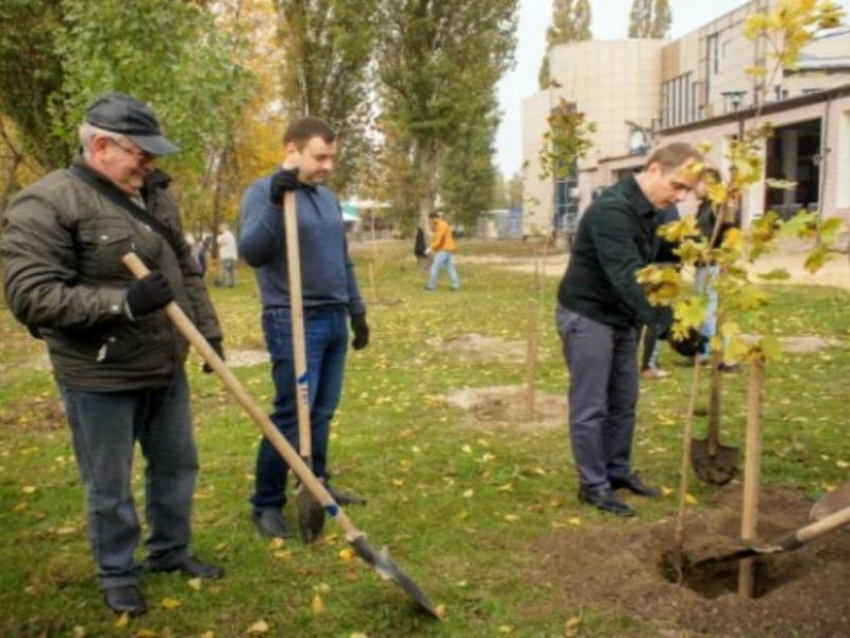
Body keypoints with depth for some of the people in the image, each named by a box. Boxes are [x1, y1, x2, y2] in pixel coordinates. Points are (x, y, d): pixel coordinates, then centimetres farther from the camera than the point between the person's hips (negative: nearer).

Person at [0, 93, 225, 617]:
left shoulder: (156, 196, 7)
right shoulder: (46, 205, -16)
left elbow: (187, 271, 16)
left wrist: (208, 329, 12)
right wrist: (122, 302, -29)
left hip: (166, 368, 7)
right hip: (100, 379, -7)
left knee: (177, 466, 19)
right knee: (109, 487, 10)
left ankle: (171, 551, 40)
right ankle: (117, 573, 32)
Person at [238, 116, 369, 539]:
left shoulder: (328, 198, 15)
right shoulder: (262, 192, -8)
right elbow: (251, 253, -23)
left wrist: (357, 311, 21)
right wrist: (275, 203, -34)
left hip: (334, 320, 7)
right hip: (294, 322, -7)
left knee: (323, 412, 13)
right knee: (291, 416, -6)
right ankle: (267, 504, 7)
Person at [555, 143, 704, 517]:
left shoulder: (650, 211, 5)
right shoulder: (612, 210, -26)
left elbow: (652, 269, 11)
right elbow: (627, 277, -35)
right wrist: (667, 325, -40)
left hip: (620, 318, 9)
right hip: (587, 317, -9)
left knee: (624, 401, 15)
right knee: (590, 407, 0)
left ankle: (618, 472, 29)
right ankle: (593, 485, 12)